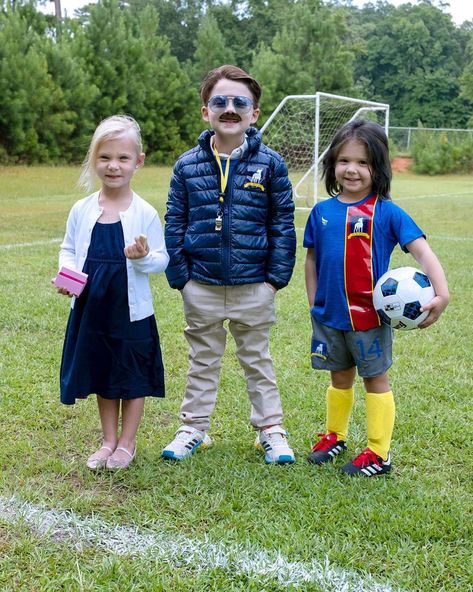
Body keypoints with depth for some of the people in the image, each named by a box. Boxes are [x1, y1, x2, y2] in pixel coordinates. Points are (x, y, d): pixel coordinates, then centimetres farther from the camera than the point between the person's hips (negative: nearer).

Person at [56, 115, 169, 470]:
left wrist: (145, 257, -27)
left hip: (131, 310, -3)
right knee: (102, 376, 16)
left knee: (133, 379, 10)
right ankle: (109, 440, 32)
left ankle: (127, 442, 27)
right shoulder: (82, 210, -1)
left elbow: (162, 259, -6)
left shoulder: (145, 213, -9)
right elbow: (68, 250, 10)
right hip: (91, 308, 3)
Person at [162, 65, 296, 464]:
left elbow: (283, 224, -2)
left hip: (253, 286, -1)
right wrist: (179, 276, -3)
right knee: (203, 360, 15)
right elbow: (174, 224, 1)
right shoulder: (188, 165, -1)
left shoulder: (269, 164, -4)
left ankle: (271, 429, 25)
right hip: (202, 286, 1)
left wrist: (277, 276, -6)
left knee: (257, 360, 13)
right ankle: (194, 427, 28)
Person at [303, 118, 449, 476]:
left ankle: (378, 454, 18)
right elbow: (312, 259, 10)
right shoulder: (322, 211, 1)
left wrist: (442, 293, -30)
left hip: (369, 316, -4)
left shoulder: (387, 212, -11)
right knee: (340, 378, 20)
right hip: (329, 316, 4)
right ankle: (335, 436, 38)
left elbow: (422, 251, -17)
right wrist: (313, 304, 10)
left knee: (375, 379, 8)